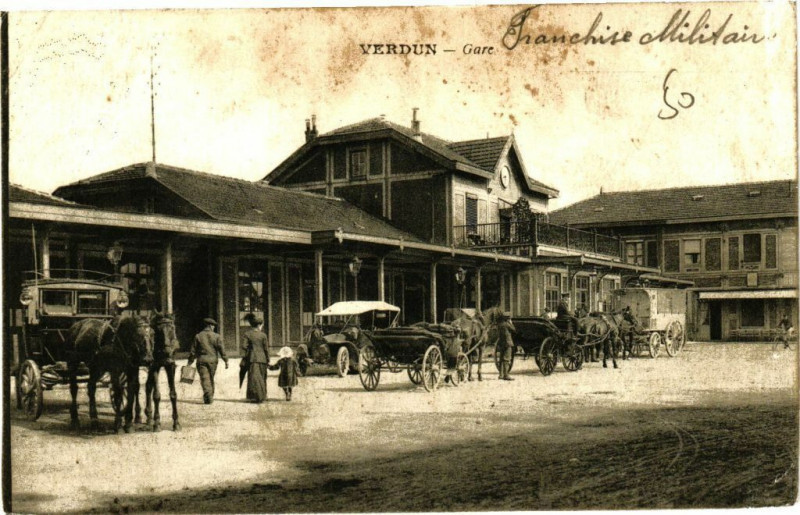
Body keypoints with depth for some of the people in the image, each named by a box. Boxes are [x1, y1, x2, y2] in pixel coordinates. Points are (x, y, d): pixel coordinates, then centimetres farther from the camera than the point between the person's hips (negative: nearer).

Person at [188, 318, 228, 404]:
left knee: (205, 379, -3)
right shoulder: (216, 336, 0)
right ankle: (210, 396, 20)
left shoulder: (198, 336, 2)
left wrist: (190, 362, 9)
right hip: (212, 360, 1)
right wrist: (226, 360, 0)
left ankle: (208, 397, -17)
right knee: (211, 379, 15)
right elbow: (221, 349, -4)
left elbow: (193, 350, 3)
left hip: (201, 360, -1)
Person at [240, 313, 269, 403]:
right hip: (262, 358, 1)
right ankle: (262, 396, 15)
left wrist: (243, 359, 0)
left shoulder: (247, 334, 0)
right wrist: (267, 360, 10)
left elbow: (244, 347, -4)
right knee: (262, 378, 11)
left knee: (254, 377, 0)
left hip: (252, 358, -1)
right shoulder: (263, 335, 0)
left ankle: (256, 396, -6)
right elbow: (266, 348, 1)